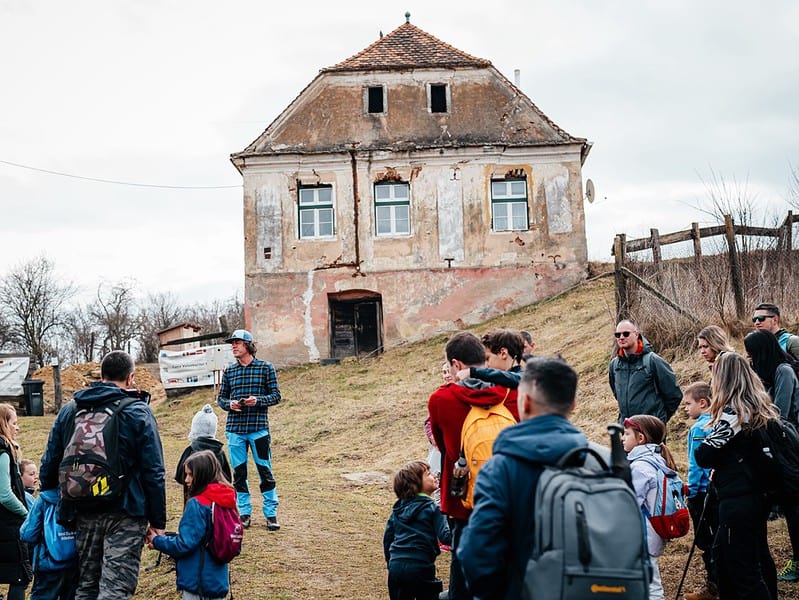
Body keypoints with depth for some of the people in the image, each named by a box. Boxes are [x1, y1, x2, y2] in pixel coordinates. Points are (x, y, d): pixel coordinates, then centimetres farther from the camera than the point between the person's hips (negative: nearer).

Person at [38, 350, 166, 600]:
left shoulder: (69, 410, 8)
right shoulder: (138, 413, -6)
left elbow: (49, 465, 11)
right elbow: (154, 473, -8)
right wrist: (158, 521, -2)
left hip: (83, 514, 5)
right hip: (125, 514, -5)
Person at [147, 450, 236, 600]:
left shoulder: (197, 504, -19)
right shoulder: (225, 501, 5)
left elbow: (184, 544, -19)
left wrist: (157, 541, -4)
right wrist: (166, 538, 11)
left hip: (196, 580, -7)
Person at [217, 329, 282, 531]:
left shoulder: (266, 368, 0)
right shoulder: (229, 371, 9)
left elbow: (276, 396, 0)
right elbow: (221, 398, 14)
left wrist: (258, 400, -17)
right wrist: (229, 404, -8)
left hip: (259, 428, -3)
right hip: (235, 429, 3)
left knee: (265, 471, 1)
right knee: (239, 472, 8)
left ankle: (271, 514, 10)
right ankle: (244, 513, 19)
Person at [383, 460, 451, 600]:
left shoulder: (398, 508, 12)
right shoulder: (432, 508, -4)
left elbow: (387, 537, 17)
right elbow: (445, 537, -14)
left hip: (396, 566, 5)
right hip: (421, 566, -5)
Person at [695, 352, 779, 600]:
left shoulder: (732, 413, -18)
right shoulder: (762, 409, 7)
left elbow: (704, 456, -18)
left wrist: (707, 438, 2)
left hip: (737, 502, -9)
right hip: (759, 495, 9)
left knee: (744, 571, -2)